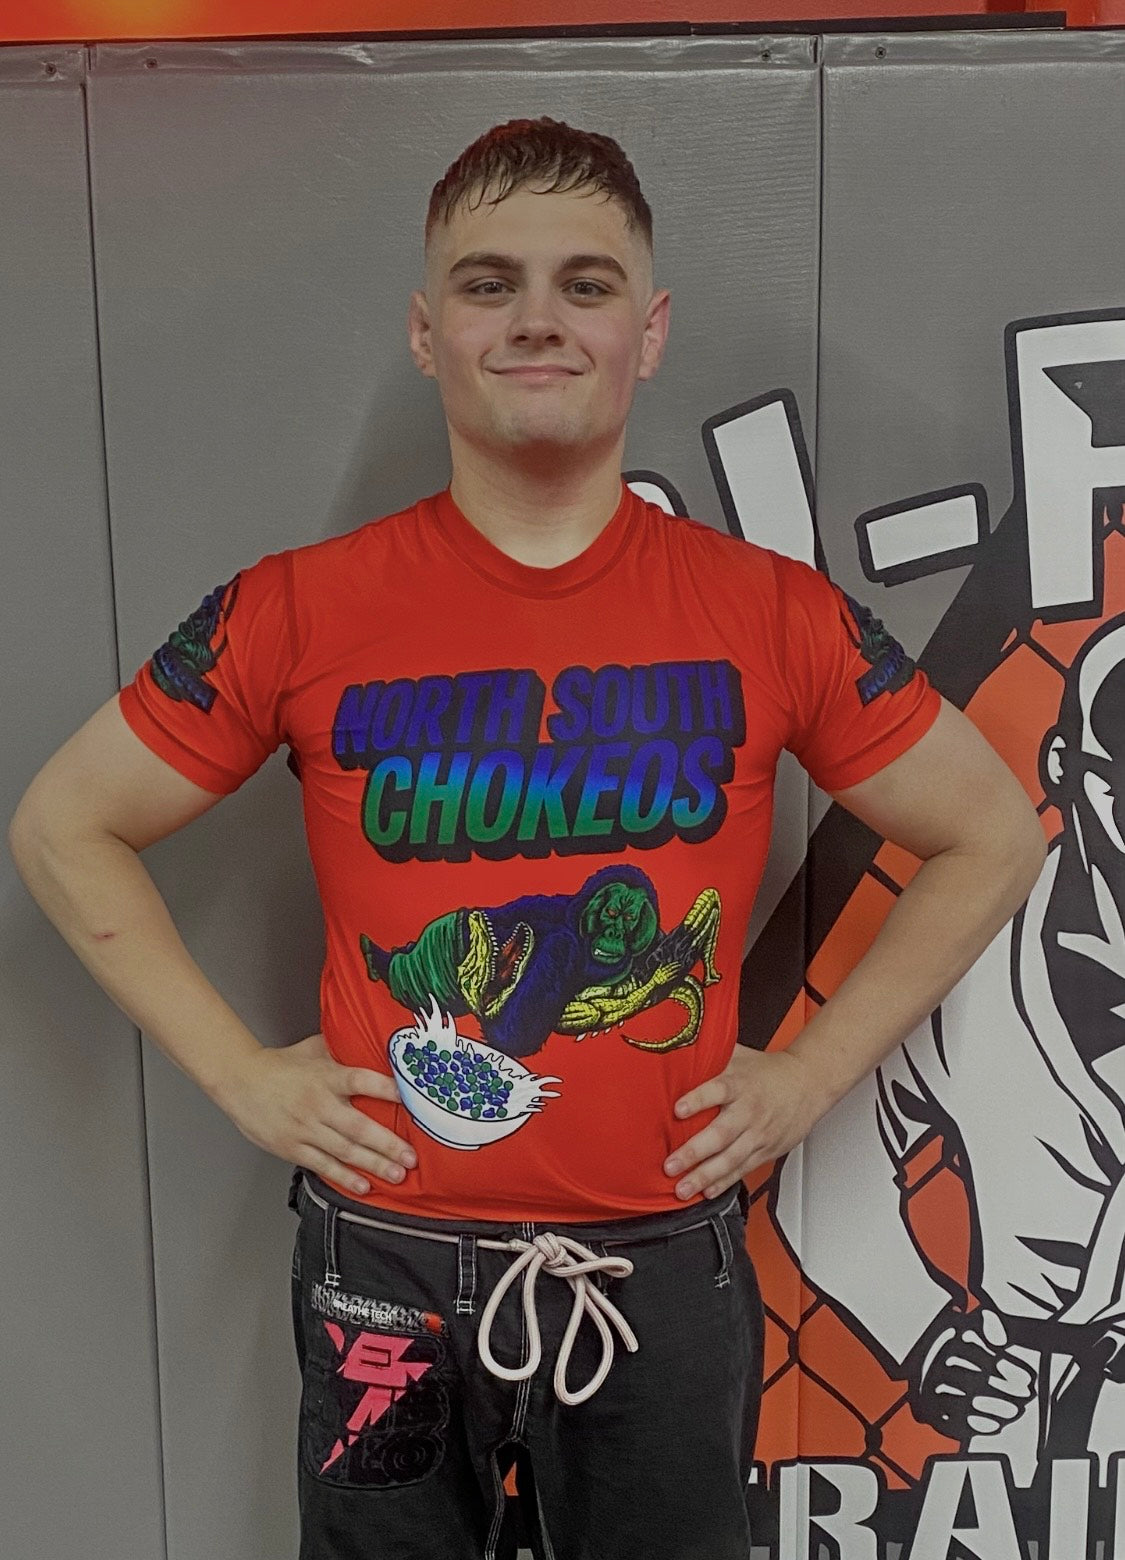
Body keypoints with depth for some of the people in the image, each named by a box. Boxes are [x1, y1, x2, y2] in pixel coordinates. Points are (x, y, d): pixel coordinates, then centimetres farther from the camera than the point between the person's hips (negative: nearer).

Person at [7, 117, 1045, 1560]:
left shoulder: (775, 617, -6)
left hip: (666, 1266, 1)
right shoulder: (299, 613, -8)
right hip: (384, 1267, 0)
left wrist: (813, 1073, -1)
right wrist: (238, 1072, -4)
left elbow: (992, 840, 5)